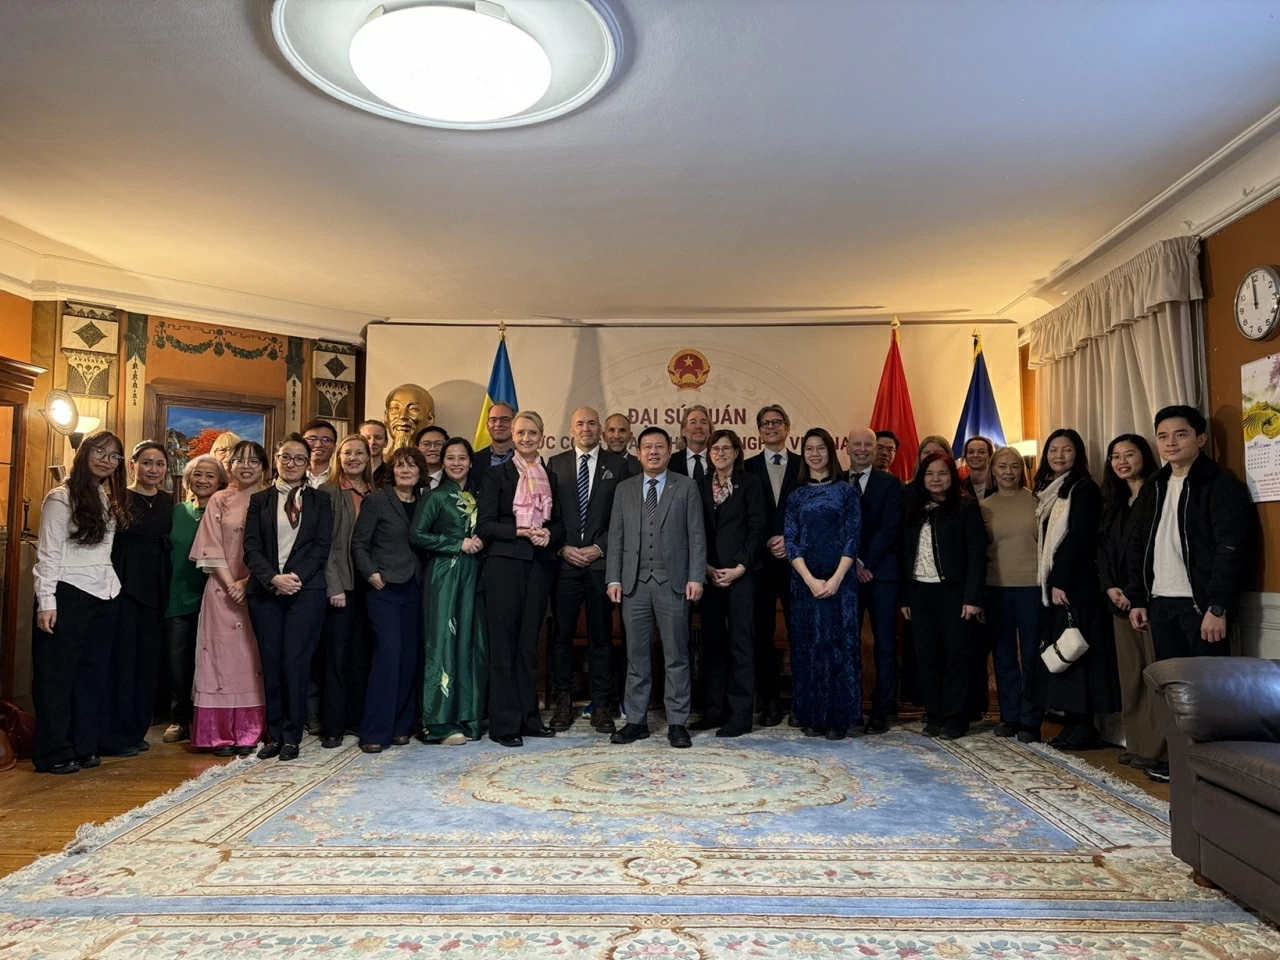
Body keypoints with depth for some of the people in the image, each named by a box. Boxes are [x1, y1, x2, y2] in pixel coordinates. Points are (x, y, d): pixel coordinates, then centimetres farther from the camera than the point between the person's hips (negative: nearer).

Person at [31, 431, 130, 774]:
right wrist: (46, 601, -15)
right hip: (67, 595, -7)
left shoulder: (109, 499, 13)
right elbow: (48, 553, -10)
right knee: (57, 675, 2)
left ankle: (84, 747, 19)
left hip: (104, 595, 7)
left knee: (92, 673, 11)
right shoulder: (61, 497, -7)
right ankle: (54, 754, 8)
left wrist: (113, 585, 7)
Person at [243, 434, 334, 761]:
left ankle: (292, 736, 7)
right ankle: (274, 734, 14)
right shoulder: (259, 500, 12)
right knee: (271, 664, 4)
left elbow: (322, 546, 1)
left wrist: (296, 577, -12)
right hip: (265, 590, 2)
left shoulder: (320, 500, 9)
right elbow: (251, 547, 3)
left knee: (295, 663, -4)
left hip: (306, 589, -2)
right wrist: (273, 578, -13)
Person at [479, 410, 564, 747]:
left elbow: (559, 524, 12)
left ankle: (529, 718, 18)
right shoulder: (495, 474, 2)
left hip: (539, 565, 4)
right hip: (504, 564, -4)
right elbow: (485, 526, -5)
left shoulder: (550, 477, 14)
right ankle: (504, 723, 5)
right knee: (503, 645, -1)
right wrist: (521, 532, -16)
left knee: (529, 643, 10)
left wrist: (548, 535, -9)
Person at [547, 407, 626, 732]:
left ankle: (600, 705, 12)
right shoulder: (555, 464, 9)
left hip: (601, 560, -1)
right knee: (562, 634, 4)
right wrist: (562, 547, -5)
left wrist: (600, 547, -7)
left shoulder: (617, 465, 6)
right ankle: (563, 701, 16)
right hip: (564, 560, 1)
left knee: (601, 635, 4)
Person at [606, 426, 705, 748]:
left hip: (673, 582, -2)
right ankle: (636, 721, 17)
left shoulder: (686, 486, 5)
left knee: (676, 656, 3)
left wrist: (696, 577, -8)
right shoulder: (624, 489, 12)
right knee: (636, 656, 8)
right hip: (634, 584, 2)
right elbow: (616, 537, 9)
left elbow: (696, 536, 0)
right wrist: (613, 578, 1)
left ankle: (677, 723, 11)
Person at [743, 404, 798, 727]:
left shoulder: (804, 467, 8)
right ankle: (769, 700, 12)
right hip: (760, 561, 0)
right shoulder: (747, 468, 8)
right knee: (762, 633, 3)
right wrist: (766, 543, -9)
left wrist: (791, 541, -8)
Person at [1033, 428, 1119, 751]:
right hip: (1054, 582, 8)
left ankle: (1084, 729, 1)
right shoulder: (1048, 491, 16)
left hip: (1076, 584, -8)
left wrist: (1061, 582, -19)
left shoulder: (1084, 489, -6)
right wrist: (1048, 580, 7)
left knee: (1075, 653, -6)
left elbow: (1078, 538, -14)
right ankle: (1072, 723, 14)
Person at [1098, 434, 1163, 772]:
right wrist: (1110, 587, 0)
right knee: (1129, 673, 9)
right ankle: (1135, 744, 17)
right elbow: (1102, 547, 14)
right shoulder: (1114, 501, 17)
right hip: (1120, 599, 7)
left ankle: (1155, 749, 1)